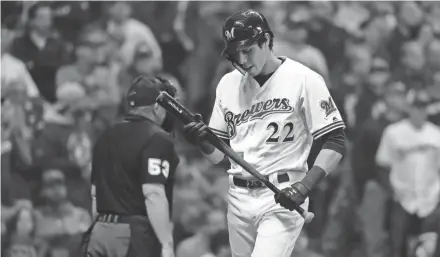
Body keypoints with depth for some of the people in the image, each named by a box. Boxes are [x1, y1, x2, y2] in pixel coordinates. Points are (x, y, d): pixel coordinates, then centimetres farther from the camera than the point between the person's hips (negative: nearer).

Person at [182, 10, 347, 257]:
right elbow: (219, 155, 14)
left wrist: (305, 186, -21)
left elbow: (335, 143, -8)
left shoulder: (303, 80, -7)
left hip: (282, 199, -6)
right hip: (239, 198, 6)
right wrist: (201, 141, -9)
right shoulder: (228, 84, 10)